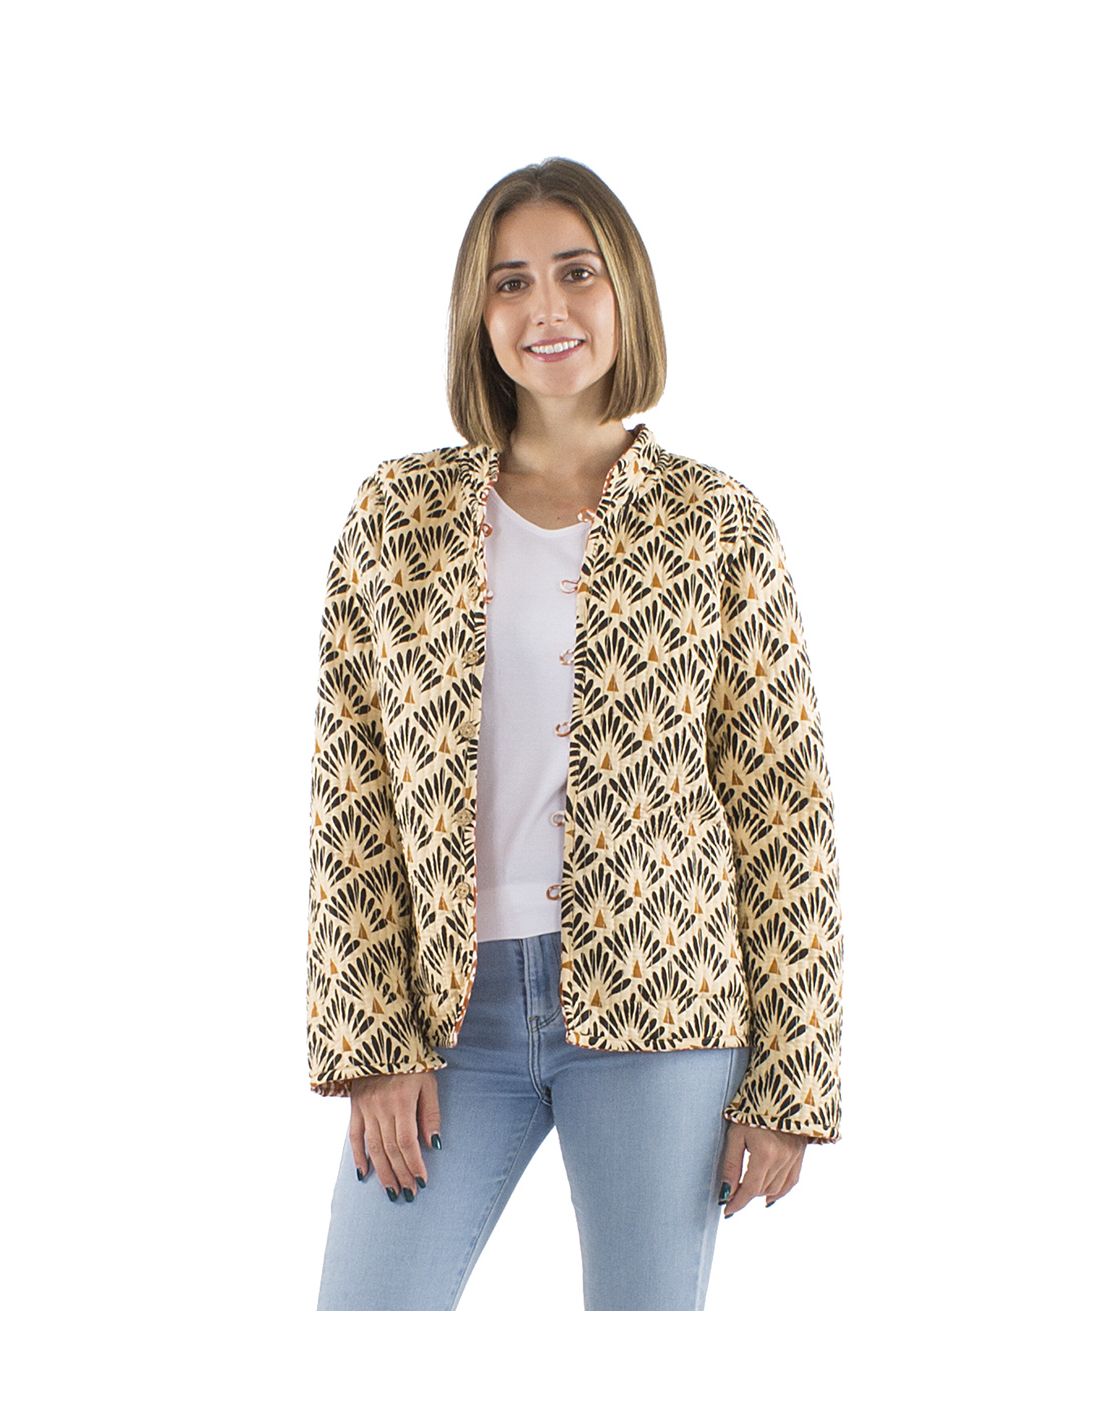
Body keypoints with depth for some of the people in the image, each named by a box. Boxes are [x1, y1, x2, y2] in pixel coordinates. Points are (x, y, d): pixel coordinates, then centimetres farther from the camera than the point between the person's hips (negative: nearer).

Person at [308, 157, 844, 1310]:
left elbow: (785, 809, 0)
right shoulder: (399, 513, 6)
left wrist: (791, 1080, -2)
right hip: (450, 1007, 2)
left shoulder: (717, 523, 1)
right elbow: (349, 795, 5)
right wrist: (369, 1039, -3)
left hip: (658, 1004, -1)